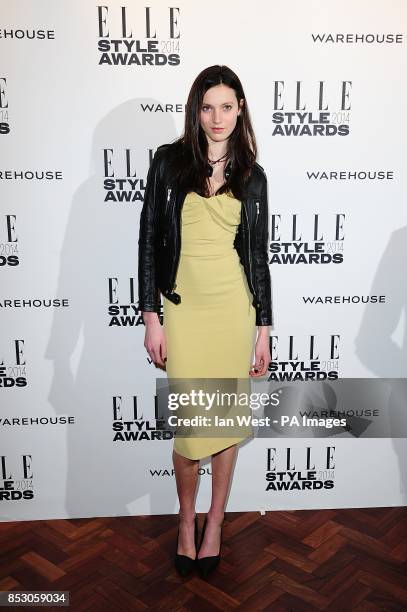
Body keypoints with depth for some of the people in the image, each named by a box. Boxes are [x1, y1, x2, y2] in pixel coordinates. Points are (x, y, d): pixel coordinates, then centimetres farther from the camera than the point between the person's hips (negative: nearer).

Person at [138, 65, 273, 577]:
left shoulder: (251, 175, 6)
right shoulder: (169, 161, 1)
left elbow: (258, 251, 7)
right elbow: (149, 240, -1)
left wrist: (263, 327, 5)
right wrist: (151, 316, -6)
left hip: (234, 306, 2)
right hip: (183, 306, -2)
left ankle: (215, 521, 31)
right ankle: (186, 520, 29)